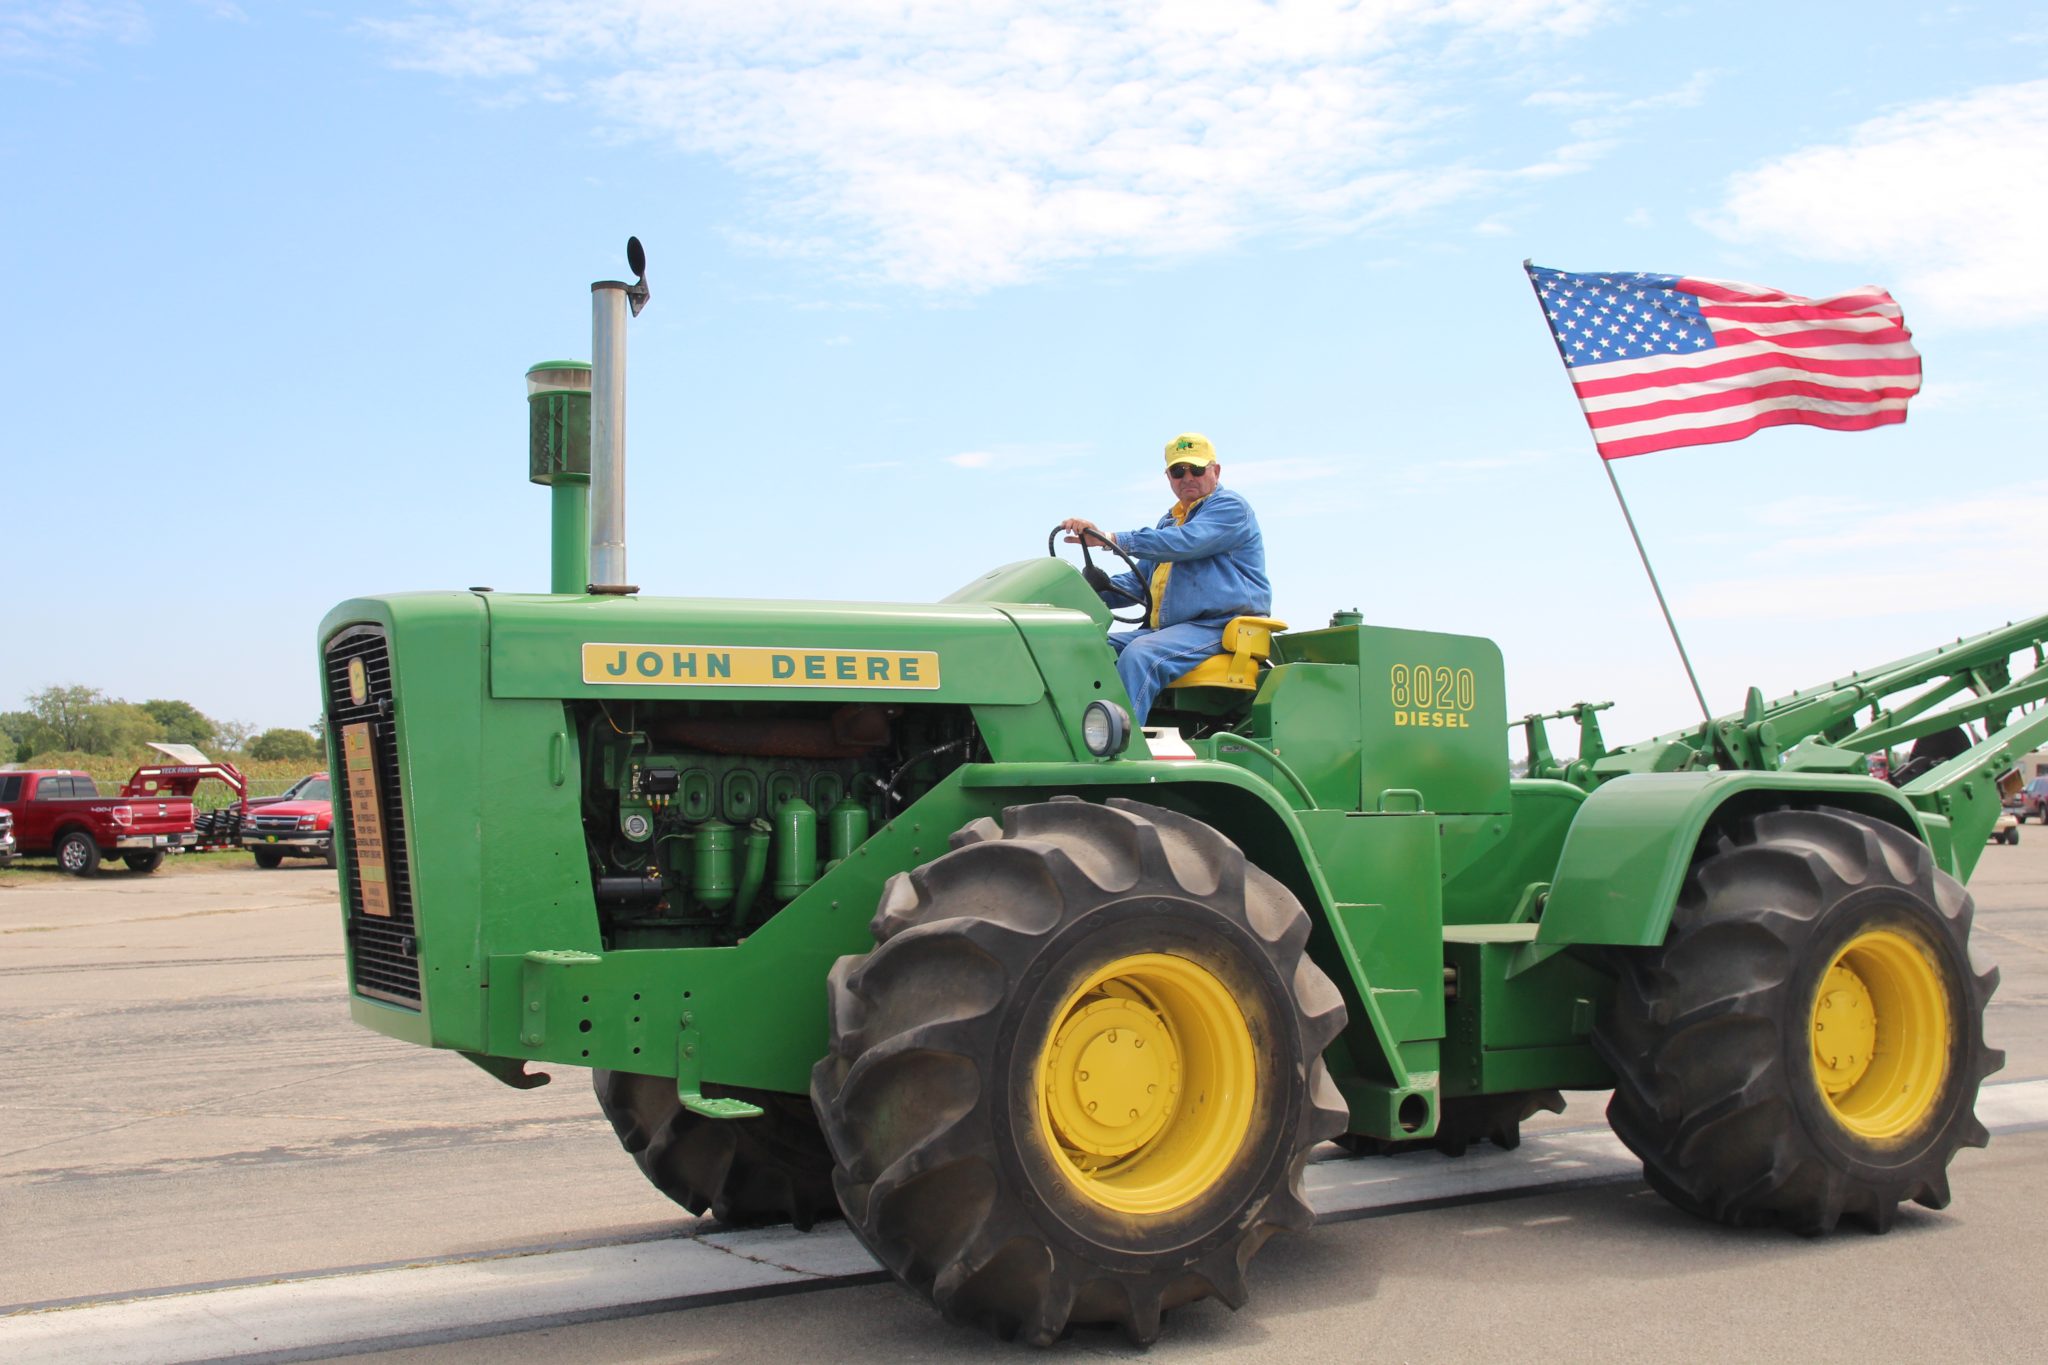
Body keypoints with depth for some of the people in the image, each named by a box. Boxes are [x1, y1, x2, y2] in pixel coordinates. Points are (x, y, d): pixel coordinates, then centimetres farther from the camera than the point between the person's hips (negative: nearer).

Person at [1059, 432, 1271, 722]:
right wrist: (1095, 590, 6)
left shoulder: (1230, 506, -2)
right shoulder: (1169, 521, 26)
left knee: (1139, 654, -33)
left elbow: (1184, 542, -20)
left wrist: (1110, 538, -25)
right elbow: (1140, 581, 27)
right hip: (1165, 629, 9)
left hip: (1219, 628, -9)